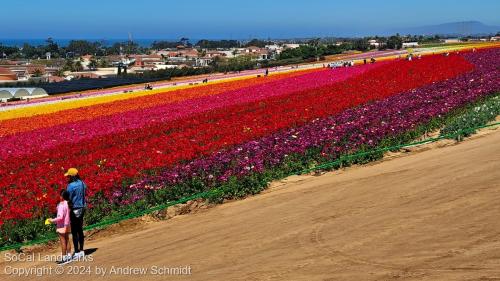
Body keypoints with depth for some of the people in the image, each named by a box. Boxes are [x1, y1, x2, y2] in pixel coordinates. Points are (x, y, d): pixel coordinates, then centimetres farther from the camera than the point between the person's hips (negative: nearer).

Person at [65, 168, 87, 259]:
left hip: (74, 210, -8)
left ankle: (77, 252, 2)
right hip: (82, 208, 8)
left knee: (74, 232, -1)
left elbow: (68, 199, -15)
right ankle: (81, 250, 23)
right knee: (80, 230, 16)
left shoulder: (71, 186, -18)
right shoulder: (82, 184, 6)